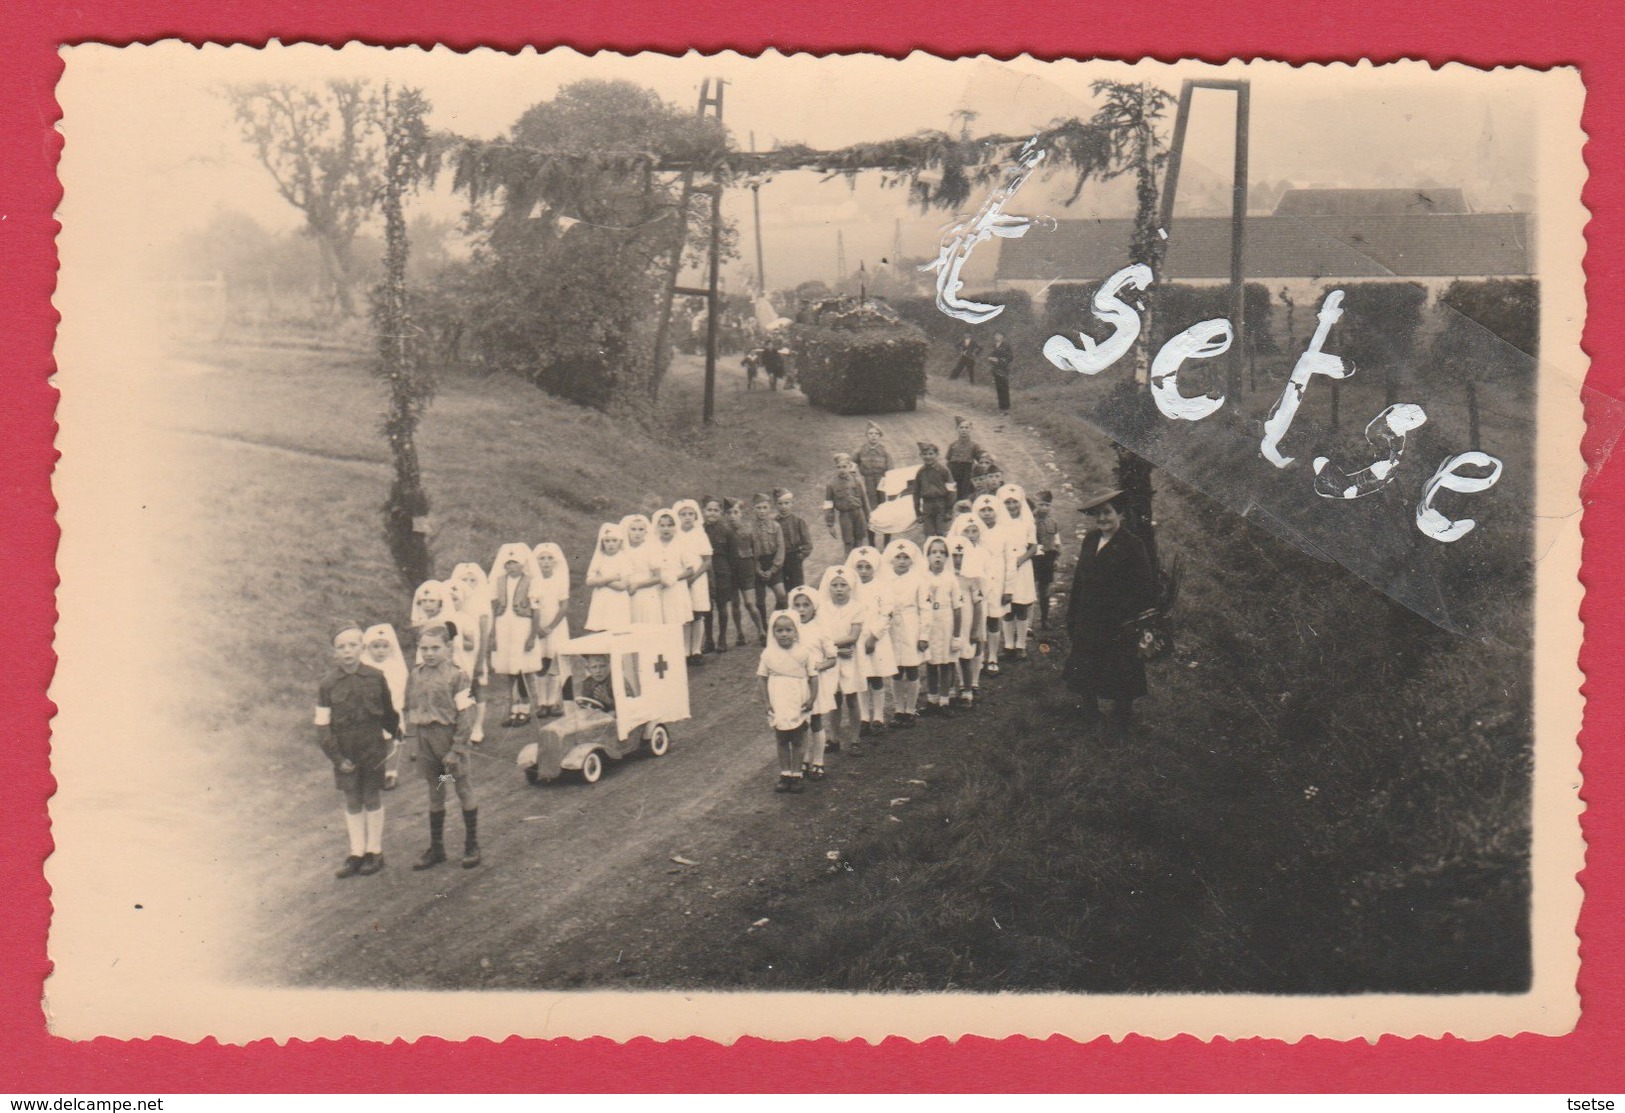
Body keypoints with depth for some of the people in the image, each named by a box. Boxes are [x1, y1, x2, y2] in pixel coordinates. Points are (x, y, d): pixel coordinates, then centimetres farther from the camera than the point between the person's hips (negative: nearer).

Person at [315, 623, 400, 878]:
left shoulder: (376, 678, -7)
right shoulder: (327, 685, -8)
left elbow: (389, 711, 9)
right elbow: (322, 726, -6)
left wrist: (394, 733, 19)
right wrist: (337, 758, -10)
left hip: (373, 748, 0)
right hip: (344, 753, 0)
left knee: (372, 799, 8)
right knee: (352, 802, 9)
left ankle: (374, 852, 20)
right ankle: (357, 853, 20)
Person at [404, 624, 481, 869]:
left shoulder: (456, 676, -12)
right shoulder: (415, 676, 2)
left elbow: (465, 715, -13)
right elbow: (410, 710, 11)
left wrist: (457, 749, -16)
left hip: (450, 739, -5)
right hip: (426, 742, 5)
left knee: (464, 792, 7)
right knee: (435, 796, 14)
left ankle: (472, 846, 19)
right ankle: (436, 848, 24)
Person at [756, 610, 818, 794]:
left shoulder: (804, 652, -8)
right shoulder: (768, 654, -5)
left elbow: (813, 676, -2)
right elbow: (763, 678, 2)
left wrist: (811, 699, -10)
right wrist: (766, 702, -5)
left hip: (799, 706, -1)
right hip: (778, 707, 1)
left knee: (797, 741, 7)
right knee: (781, 741, 10)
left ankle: (796, 775, 16)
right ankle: (784, 775, 19)